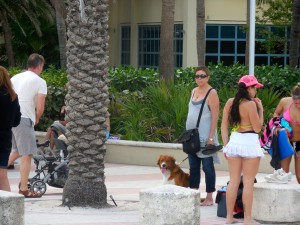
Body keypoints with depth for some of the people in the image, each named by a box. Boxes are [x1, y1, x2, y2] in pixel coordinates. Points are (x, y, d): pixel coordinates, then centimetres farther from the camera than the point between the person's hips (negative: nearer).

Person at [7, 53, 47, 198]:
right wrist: (36, 119, 13)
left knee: (16, 151, 23)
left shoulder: (15, 78, 16)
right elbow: (40, 108, -8)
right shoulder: (40, 82, -2)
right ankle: (24, 189, -2)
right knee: (26, 154, -1)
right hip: (24, 119, -7)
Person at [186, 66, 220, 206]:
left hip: (205, 135, -8)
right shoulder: (194, 91, 13)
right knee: (193, 166, 10)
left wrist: (211, 137, -19)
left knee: (207, 166, -2)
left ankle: (209, 197, 4)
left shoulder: (211, 93, -9)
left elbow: (215, 116, -13)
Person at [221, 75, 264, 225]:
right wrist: (261, 110, -2)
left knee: (233, 181, 12)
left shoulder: (230, 102, 4)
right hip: (249, 143, -6)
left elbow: (224, 126, 7)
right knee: (248, 183, 1)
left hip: (234, 141, 6)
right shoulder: (250, 104, -15)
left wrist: (226, 145, 14)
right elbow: (257, 128, -11)